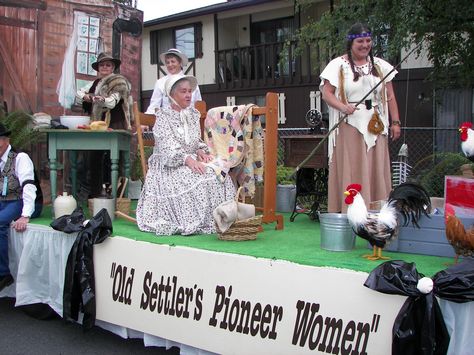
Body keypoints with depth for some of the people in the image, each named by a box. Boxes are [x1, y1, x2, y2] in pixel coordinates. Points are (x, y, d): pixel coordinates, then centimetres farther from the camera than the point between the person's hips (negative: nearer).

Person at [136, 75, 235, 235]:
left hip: (192, 159, 6)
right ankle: (193, 222, -26)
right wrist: (187, 159, -32)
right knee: (194, 179, -34)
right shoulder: (163, 117, -4)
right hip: (169, 165, -5)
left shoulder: (193, 114, 15)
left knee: (217, 173, -23)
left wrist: (201, 151, -7)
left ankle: (216, 219, -20)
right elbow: (168, 147, -17)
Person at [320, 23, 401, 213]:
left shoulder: (380, 65, 14)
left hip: (376, 126, 4)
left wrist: (395, 122, 7)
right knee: (351, 170, -5)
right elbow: (326, 93, -5)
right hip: (349, 127, -4)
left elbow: (390, 96, 14)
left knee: (377, 170, 4)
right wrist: (343, 106, -23)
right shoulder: (338, 65, 2)